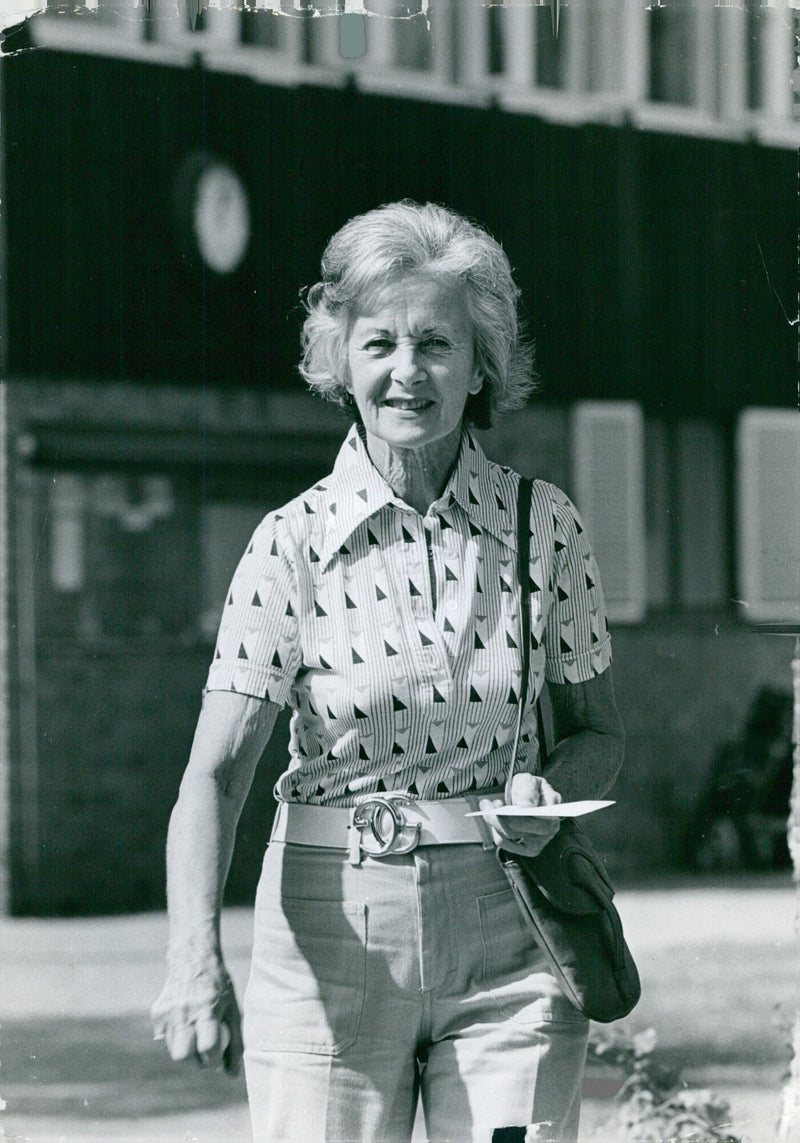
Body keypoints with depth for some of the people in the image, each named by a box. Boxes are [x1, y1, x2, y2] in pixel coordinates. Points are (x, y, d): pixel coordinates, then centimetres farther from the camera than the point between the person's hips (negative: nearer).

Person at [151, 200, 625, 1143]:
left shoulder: (545, 527, 2)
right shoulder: (294, 544, -4)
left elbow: (597, 730, 15)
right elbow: (214, 773, -11)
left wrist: (551, 791, -9)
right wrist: (195, 959, -27)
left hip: (505, 939, 1)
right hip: (332, 933, -1)